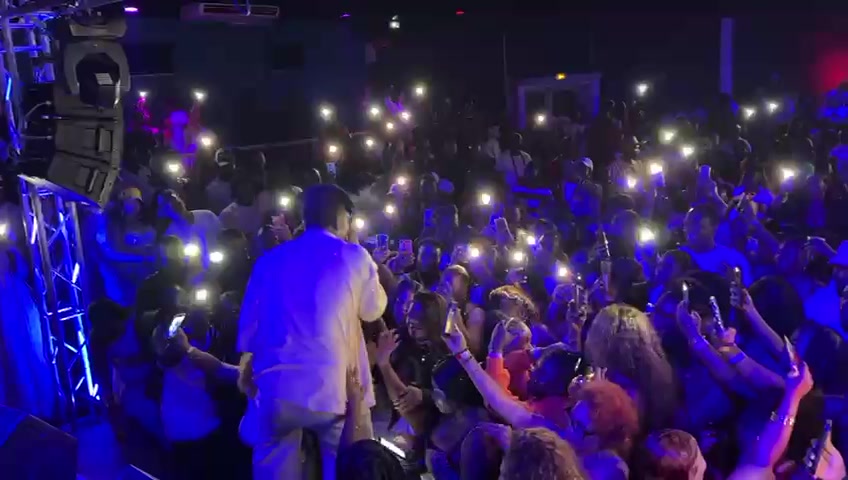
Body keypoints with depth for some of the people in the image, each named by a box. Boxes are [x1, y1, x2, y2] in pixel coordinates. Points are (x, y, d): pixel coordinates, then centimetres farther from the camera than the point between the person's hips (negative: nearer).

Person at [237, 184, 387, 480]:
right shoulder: (353, 256, -1)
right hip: (334, 387, -3)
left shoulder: (271, 259, 10)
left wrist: (247, 362, 28)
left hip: (278, 387, 4)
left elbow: (249, 320, 14)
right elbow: (373, 310, 11)